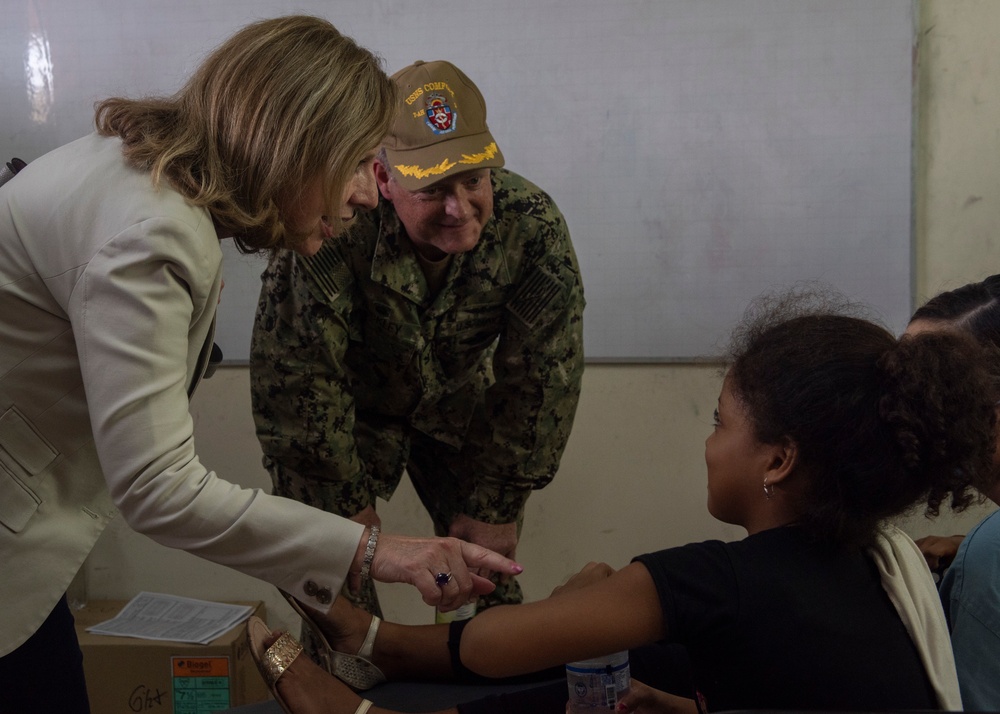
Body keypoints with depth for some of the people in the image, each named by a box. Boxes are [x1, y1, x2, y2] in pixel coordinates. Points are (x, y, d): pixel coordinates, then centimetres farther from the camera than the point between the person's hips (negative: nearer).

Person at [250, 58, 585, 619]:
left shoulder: (532, 223, -28)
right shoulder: (330, 237, -37)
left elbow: (543, 376, -18)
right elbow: (298, 384, -26)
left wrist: (497, 508, -14)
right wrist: (351, 508, -16)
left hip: (459, 403, 2)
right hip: (352, 407, -2)